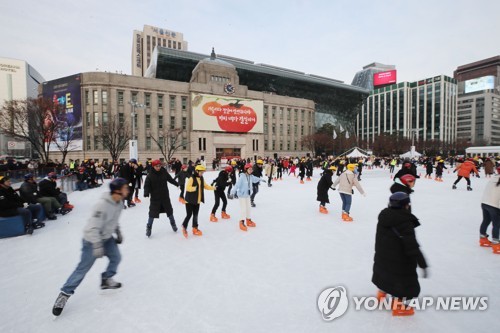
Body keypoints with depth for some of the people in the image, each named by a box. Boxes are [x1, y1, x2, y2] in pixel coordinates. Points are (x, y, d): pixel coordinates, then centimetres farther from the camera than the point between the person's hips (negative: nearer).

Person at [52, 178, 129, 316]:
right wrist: (97, 246, -31)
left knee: (116, 258, 12)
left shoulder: (119, 203, -7)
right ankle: (64, 294, 22)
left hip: (107, 237, 8)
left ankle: (106, 280, 34)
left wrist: (118, 232, 13)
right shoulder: (102, 205, -33)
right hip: (92, 240, -7)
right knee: (83, 268, 2)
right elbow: (93, 227, -31)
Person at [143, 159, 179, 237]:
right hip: (155, 197, -3)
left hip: (165, 196, 3)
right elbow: (147, 185, -14)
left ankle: (173, 223, 35)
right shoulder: (150, 175, -11)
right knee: (153, 213, 0)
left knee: (169, 211, 14)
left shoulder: (164, 172, -3)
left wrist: (177, 184, 24)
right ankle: (148, 227, 20)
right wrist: (146, 193, -31)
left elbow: (170, 179, 13)